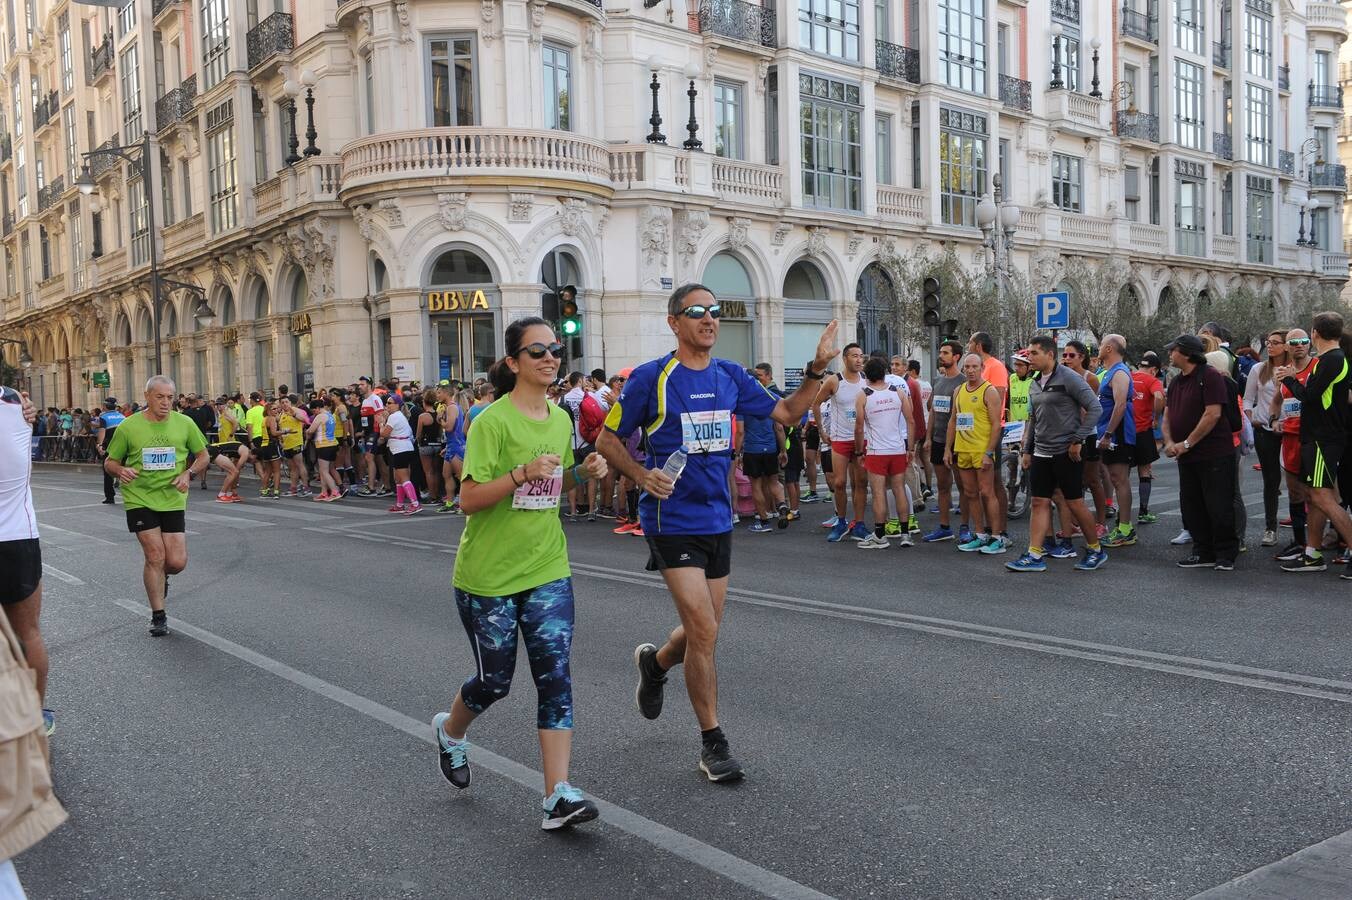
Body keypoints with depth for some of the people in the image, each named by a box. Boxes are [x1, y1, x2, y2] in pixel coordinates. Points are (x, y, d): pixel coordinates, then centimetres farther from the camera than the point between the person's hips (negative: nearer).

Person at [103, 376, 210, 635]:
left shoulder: (184, 423, 0)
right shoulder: (128, 427, -4)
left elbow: (202, 455, 11)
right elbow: (110, 462, 6)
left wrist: (189, 473, -7)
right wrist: (120, 471, -17)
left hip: (173, 499, 2)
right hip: (139, 498, -2)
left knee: (177, 562, -2)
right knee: (155, 556, -7)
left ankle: (160, 576, 36)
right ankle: (158, 616, 8)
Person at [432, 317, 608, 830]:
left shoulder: (561, 419, 6)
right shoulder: (493, 422, -14)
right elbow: (468, 499, -17)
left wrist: (584, 473, -1)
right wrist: (522, 474, -30)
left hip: (547, 571, 5)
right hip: (488, 575, -5)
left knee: (555, 676, -5)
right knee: (495, 680, 10)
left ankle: (558, 796, -1)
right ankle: (449, 730, 43)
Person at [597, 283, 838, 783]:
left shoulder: (730, 376, 6)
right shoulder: (650, 378, -9)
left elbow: (786, 413, 13)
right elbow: (608, 441, -2)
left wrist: (817, 370, 0)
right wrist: (643, 477, -18)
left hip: (718, 520, 6)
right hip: (673, 521, -6)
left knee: (703, 632, 15)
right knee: (704, 633, -10)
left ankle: (654, 662, 48)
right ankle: (712, 742, 7)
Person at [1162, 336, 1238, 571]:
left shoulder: (1209, 376, -11)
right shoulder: (1176, 382, 14)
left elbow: (1213, 414, -18)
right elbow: (1168, 415, 14)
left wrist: (1186, 444, -16)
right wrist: (1169, 442, -5)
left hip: (1214, 455, -8)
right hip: (1186, 456, 8)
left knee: (1218, 506, -3)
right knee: (1192, 505, 10)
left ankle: (1225, 555, 8)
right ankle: (1203, 553, 20)